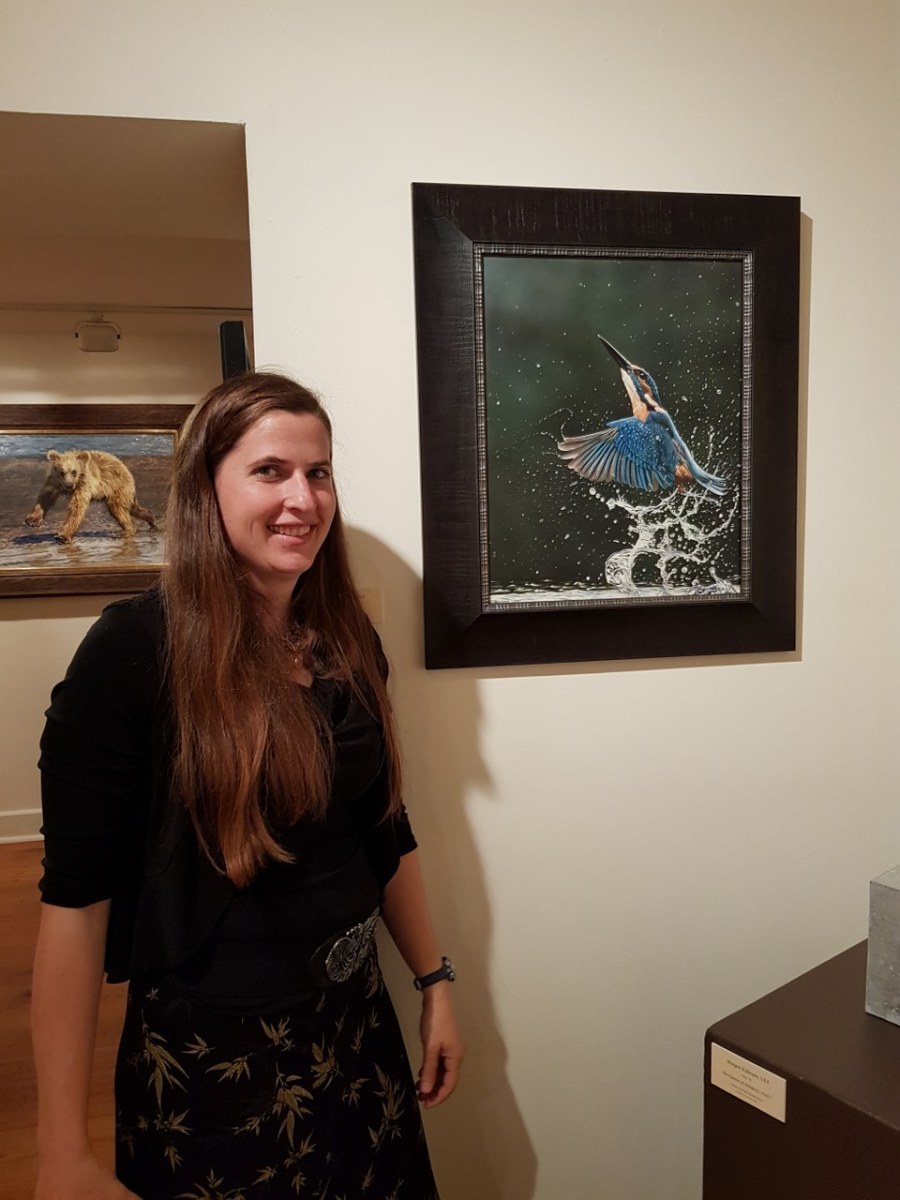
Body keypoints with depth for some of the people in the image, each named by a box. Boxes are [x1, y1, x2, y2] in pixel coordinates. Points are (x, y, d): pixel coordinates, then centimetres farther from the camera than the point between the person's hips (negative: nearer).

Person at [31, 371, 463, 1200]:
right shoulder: (135, 651, -18)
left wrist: (434, 982, 11)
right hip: (208, 1047, -5)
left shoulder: (349, 641, -1)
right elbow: (76, 895, -17)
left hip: (357, 1020, 6)